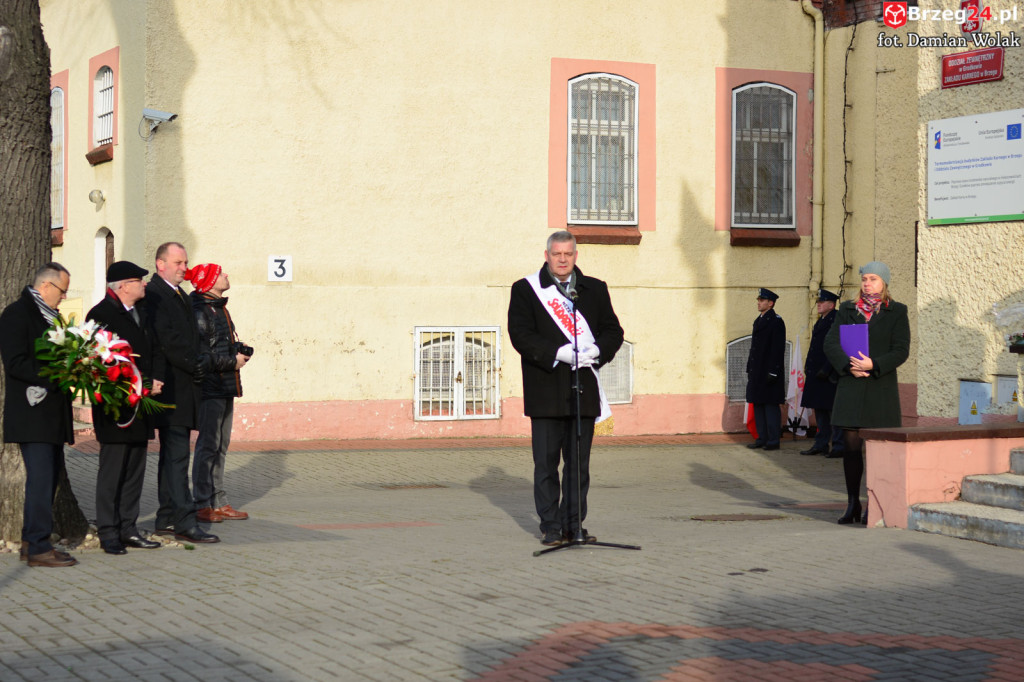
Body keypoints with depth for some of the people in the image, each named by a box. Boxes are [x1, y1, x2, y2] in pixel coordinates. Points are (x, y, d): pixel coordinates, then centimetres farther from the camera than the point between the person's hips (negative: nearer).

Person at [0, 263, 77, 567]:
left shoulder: (50, 315, 19)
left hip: (52, 413, 9)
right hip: (32, 413, -9)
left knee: (51, 474, 11)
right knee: (41, 477, -9)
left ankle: (32, 541, 19)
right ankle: (38, 548, -5)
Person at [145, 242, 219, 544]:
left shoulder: (179, 295, 19)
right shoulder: (153, 294, -12)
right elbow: (166, 340, -18)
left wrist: (197, 366, 8)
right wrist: (196, 366, -13)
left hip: (184, 386, 10)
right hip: (171, 388, -10)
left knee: (173, 455, 13)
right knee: (176, 454, -10)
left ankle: (166, 519, 18)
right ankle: (184, 521, -11)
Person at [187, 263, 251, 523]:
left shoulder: (219, 307, 16)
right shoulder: (200, 311, -15)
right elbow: (201, 356, -20)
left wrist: (238, 348, 6)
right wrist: (233, 362, -12)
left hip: (225, 387, 10)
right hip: (210, 387, -10)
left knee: (220, 446, 12)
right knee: (208, 445, -6)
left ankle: (218, 502, 18)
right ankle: (202, 505, -1)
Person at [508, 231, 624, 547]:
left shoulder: (595, 290, 13)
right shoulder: (525, 290, 4)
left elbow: (613, 331, 11)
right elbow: (520, 334, -7)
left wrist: (596, 351, -11)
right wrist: (558, 353, -18)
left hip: (584, 390, 3)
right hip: (545, 393, -3)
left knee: (579, 463, 6)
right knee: (546, 463, 1)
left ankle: (574, 524, 15)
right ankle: (551, 527, 9)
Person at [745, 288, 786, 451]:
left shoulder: (776, 322, -9)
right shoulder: (759, 321, 17)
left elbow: (778, 349, -15)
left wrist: (773, 372, -19)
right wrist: (750, 369, 16)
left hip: (769, 372, -9)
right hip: (757, 373, 9)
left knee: (771, 405, -6)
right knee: (758, 405, 10)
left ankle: (773, 440, -2)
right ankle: (762, 438, 16)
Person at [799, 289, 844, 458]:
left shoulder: (837, 321, -10)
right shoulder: (820, 322, 19)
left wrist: (826, 370, -20)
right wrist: (808, 368, 14)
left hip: (829, 376, -10)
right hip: (816, 374, 10)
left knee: (833, 411, -7)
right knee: (819, 410, 13)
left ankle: (838, 447, -5)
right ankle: (821, 445, 18)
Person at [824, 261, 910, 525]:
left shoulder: (896, 312, 4)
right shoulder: (847, 309, 11)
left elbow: (901, 351, -3)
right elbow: (831, 343, 3)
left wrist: (874, 365, -16)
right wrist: (849, 365, -14)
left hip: (881, 387, -2)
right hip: (851, 385, 2)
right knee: (851, 445, -1)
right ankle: (852, 504, 9)